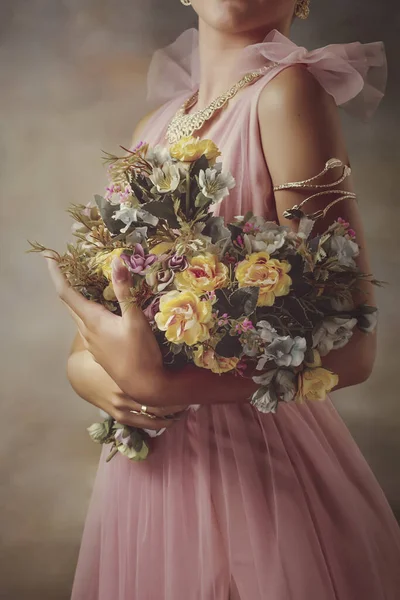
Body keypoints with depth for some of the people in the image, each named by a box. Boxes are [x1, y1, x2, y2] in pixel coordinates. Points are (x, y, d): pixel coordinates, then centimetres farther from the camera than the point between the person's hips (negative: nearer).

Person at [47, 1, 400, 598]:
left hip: (261, 469, -6)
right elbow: (81, 352, 9)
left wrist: (156, 385, -24)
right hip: (144, 467, 6)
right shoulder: (155, 126, 8)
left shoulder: (287, 92, -11)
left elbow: (349, 347, -18)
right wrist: (101, 382, -13)